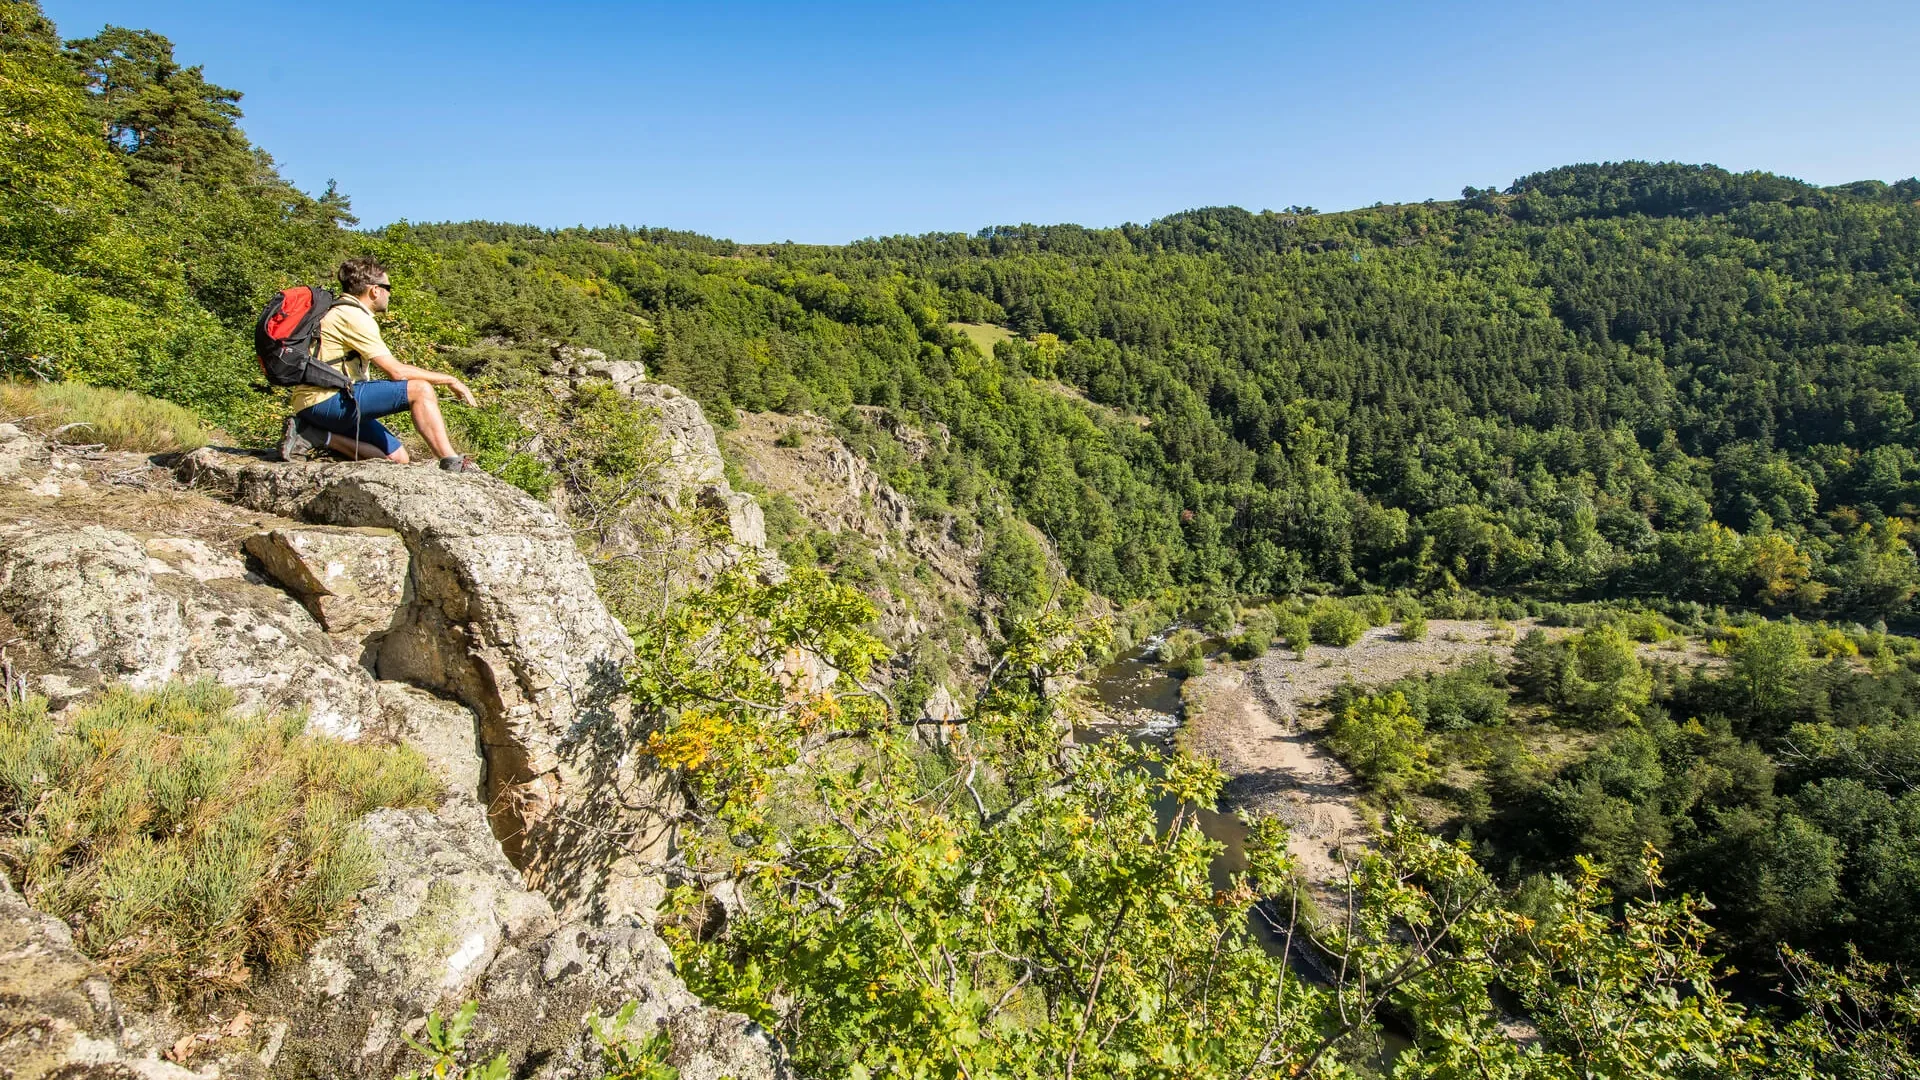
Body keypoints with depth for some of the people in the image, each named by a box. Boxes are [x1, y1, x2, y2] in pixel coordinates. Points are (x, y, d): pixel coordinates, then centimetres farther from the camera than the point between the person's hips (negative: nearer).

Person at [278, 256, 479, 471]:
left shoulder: (341, 312, 19)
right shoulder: (353, 316, -13)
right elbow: (396, 371, -17)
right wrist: (450, 380, -9)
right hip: (325, 400, -10)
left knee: (397, 458, 8)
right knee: (420, 390, -20)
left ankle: (318, 436, 5)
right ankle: (452, 463, -25)